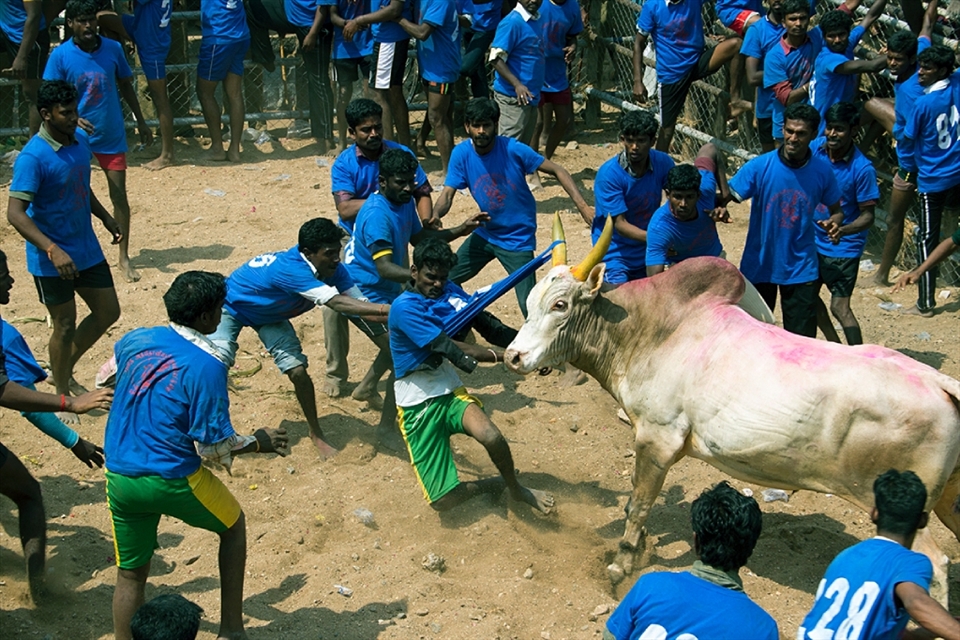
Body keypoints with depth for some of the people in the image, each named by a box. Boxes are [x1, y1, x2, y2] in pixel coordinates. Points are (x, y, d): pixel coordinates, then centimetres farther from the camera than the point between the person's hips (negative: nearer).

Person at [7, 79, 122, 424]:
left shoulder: (81, 140, 1)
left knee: (108, 311, 14)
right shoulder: (32, 157, -23)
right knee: (65, 326, 4)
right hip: (52, 260, -7)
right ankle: (62, 397, 23)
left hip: (88, 250, 7)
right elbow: (15, 213, -28)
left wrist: (106, 218, 18)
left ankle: (65, 368, 34)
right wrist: (52, 250, -36)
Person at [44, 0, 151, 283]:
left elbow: (126, 86, 8)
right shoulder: (60, 56, -11)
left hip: (112, 135, 1)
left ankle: (124, 258, 12)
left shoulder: (112, 48, -5)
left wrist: (141, 122, 11)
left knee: (119, 195, 2)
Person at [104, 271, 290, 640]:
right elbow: (215, 446, -15)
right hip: (173, 480, -5)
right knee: (233, 525, 22)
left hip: (119, 477, 5)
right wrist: (258, 443, 3)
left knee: (130, 574, 18)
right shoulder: (206, 365, -18)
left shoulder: (133, 341, 0)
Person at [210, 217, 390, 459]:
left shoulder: (333, 269, -23)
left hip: (270, 313, 6)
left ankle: (317, 435, 7)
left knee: (298, 371, -8)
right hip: (231, 306, -6)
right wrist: (388, 309, -60)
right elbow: (336, 302, -54)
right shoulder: (291, 269, -45)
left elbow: (359, 303, -24)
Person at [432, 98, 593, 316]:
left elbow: (557, 171, -16)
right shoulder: (461, 154, -9)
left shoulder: (513, 150, -20)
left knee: (529, 306, -13)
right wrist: (435, 215, -37)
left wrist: (583, 206, -29)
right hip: (485, 234, 5)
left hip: (518, 239, -5)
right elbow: (448, 193, -14)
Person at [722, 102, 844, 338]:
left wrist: (834, 222, -17)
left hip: (801, 268, 0)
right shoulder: (759, 166, -13)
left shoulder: (822, 170, -6)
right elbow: (727, 196, -16)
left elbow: (836, 209, 6)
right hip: (759, 265, 0)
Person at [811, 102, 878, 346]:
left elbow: (868, 216, -17)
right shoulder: (815, 148, -8)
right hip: (812, 240, 6)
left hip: (843, 247, -6)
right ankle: (835, 346, 38)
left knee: (839, 306, -10)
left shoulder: (862, 169, -21)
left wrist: (843, 230, -35)